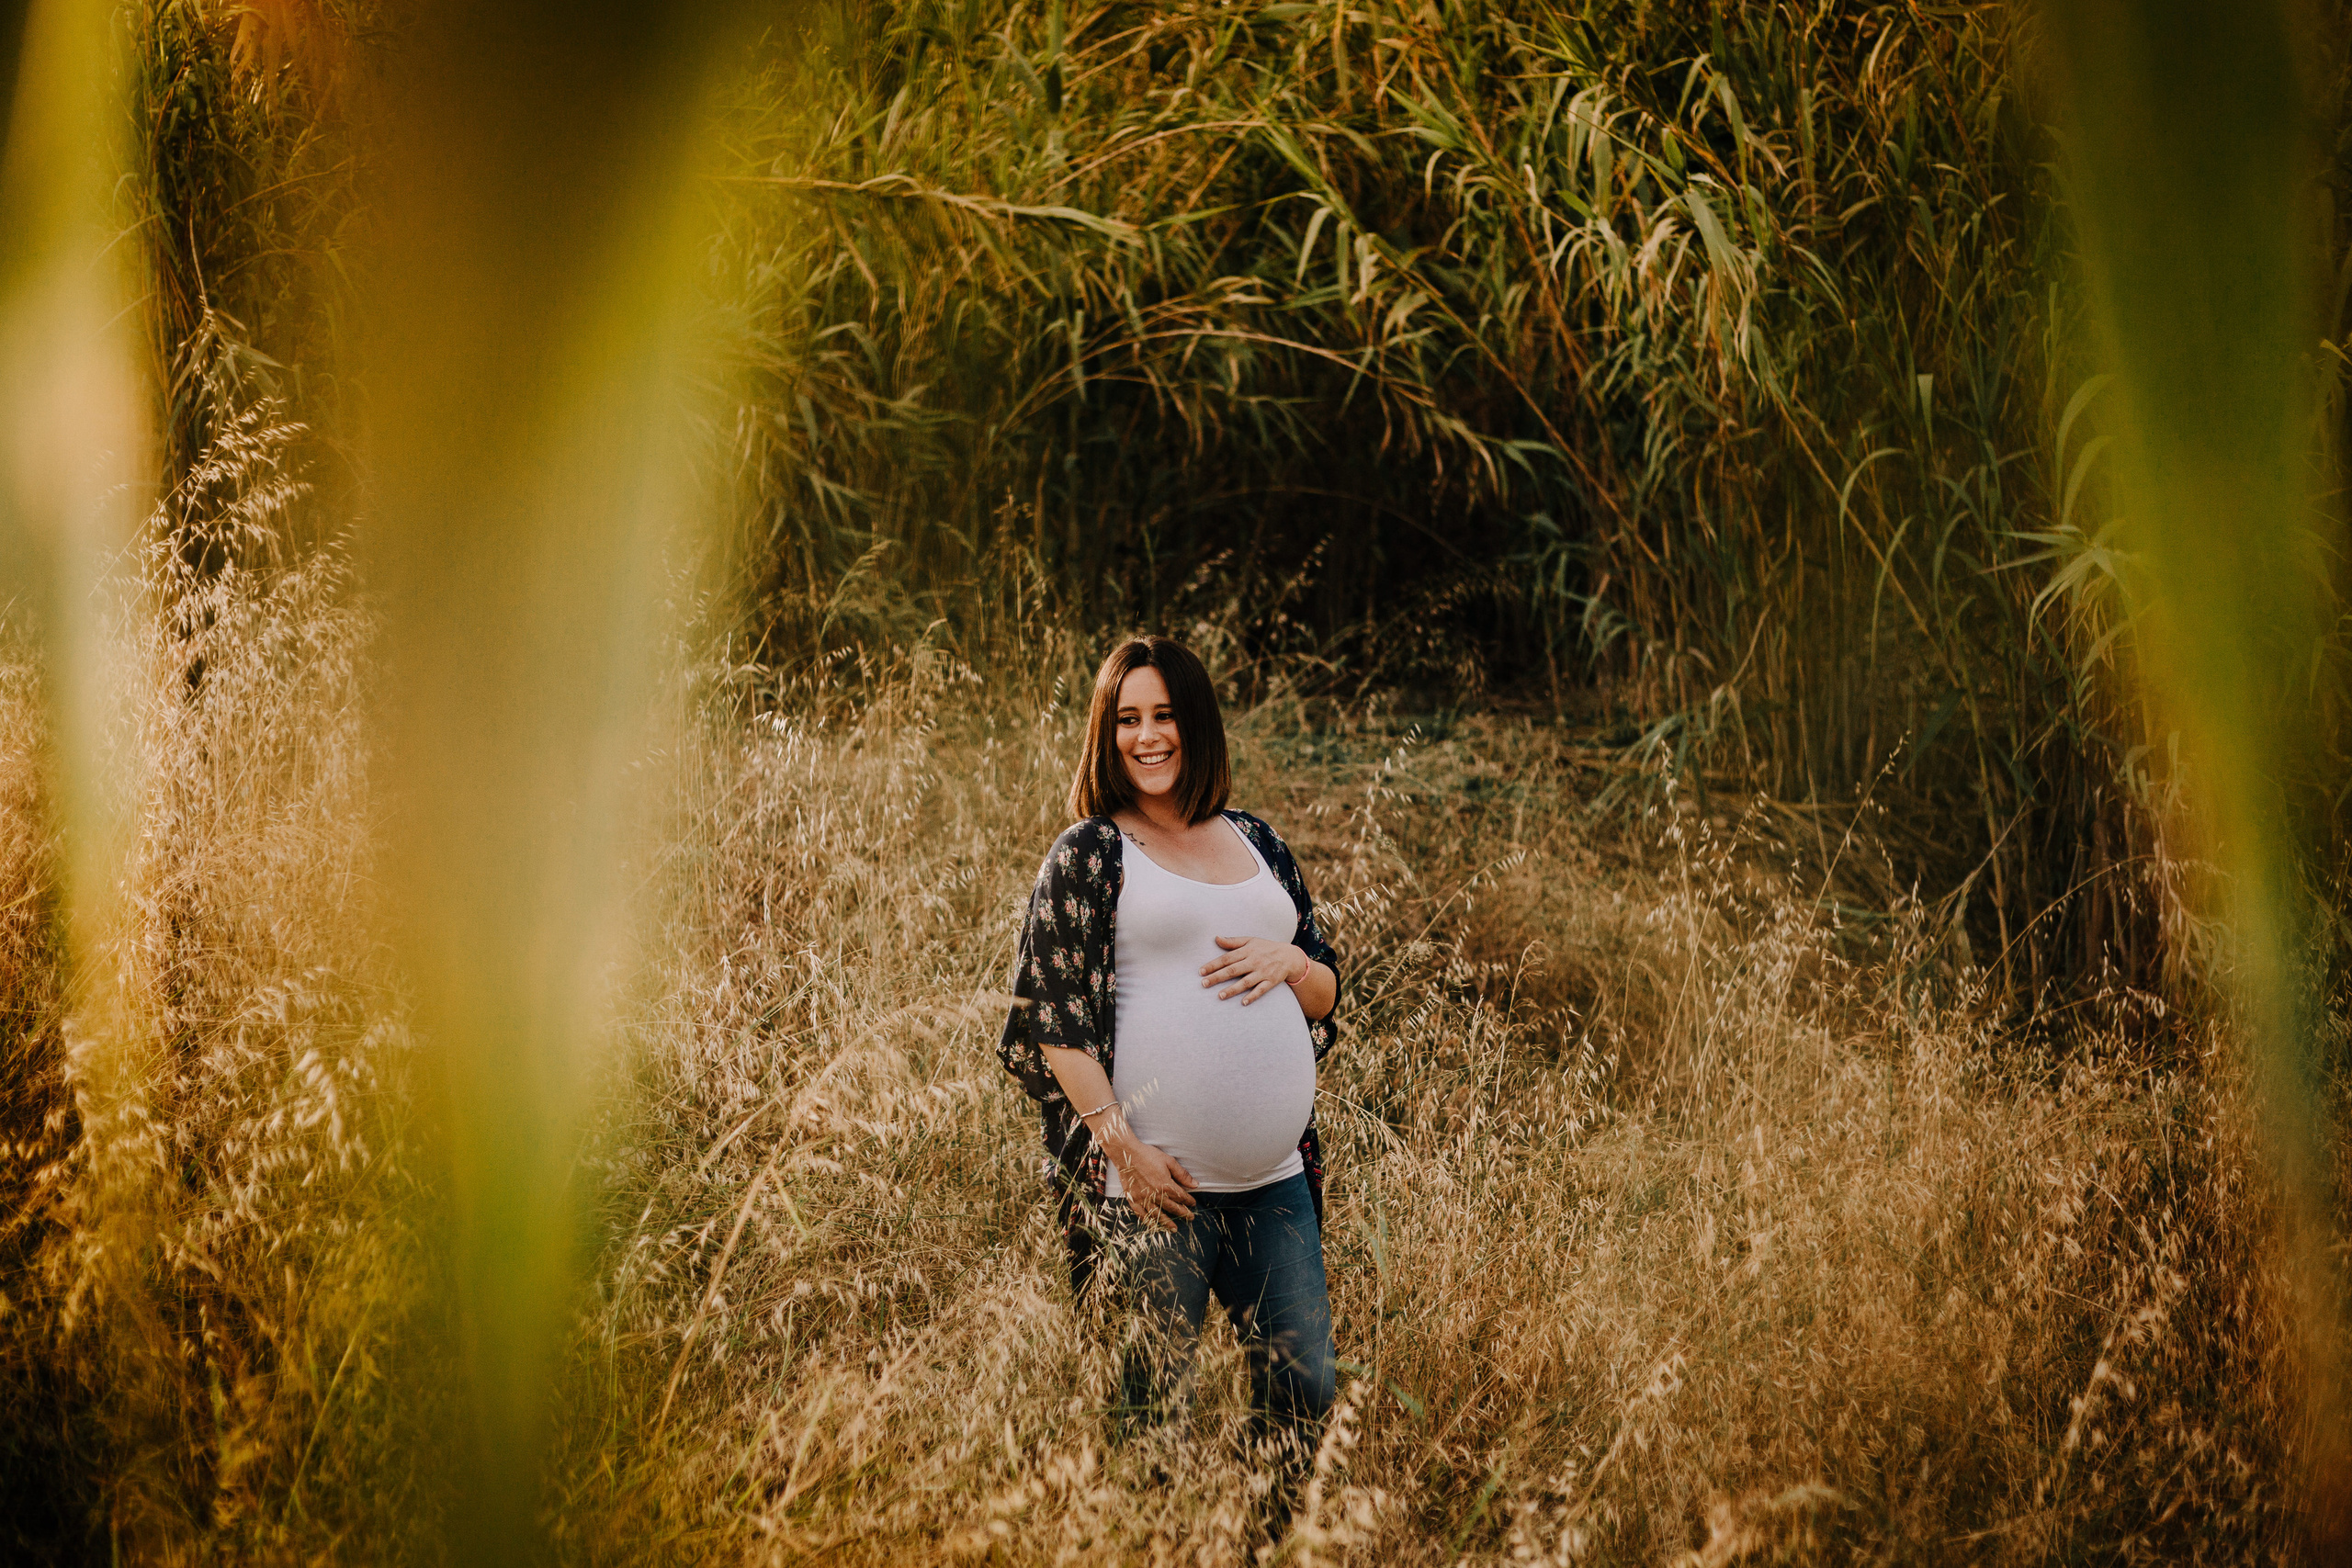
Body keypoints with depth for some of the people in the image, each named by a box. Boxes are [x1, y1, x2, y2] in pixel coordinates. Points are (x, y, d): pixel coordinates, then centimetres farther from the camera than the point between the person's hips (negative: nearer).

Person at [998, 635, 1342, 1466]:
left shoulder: (1256, 842, 15)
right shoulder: (1088, 854, 0)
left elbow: (1327, 992, 20)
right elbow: (1052, 1019, -6)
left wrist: (1289, 963, -4)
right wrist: (1122, 1147, -14)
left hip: (1275, 1180, 5)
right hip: (1160, 1182, -5)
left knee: (1305, 1387, 6)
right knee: (1157, 1404, 1)